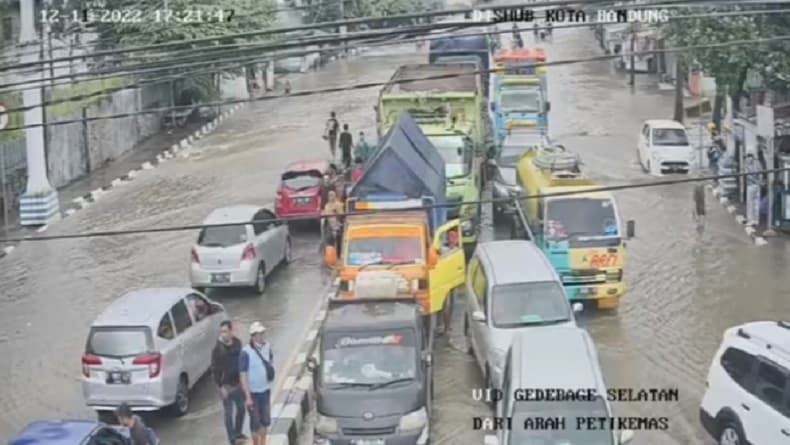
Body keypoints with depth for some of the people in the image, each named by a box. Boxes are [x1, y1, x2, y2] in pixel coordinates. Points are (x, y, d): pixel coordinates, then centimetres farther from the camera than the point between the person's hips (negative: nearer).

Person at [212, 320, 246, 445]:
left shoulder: (237, 342, -3)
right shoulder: (218, 349, -19)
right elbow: (215, 369, -15)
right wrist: (221, 387, -17)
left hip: (238, 383, 6)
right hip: (226, 386, -6)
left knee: (241, 409, 19)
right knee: (229, 413, 4)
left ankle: (238, 433, 39)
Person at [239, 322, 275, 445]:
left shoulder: (266, 347, -4)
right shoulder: (246, 352, -21)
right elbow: (243, 376, -20)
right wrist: (248, 397, -21)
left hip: (266, 390, 6)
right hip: (253, 393, -6)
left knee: (266, 420, 17)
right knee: (255, 422, 6)